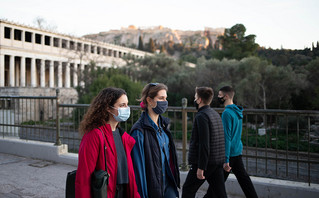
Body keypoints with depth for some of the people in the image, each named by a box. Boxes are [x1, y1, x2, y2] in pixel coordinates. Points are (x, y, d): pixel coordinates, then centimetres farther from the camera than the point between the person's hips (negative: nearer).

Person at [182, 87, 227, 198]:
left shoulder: (201, 116, -16)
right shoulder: (216, 114, 13)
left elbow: (204, 144, -23)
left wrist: (201, 167, -21)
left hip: (206, 162, -8)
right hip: (218, 161, 8)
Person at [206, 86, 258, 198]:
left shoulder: (227, 113, -18)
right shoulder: (237, 112, 11)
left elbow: (227, 137, -22)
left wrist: (226, 160, -22)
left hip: (229, 153, -9)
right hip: (238, 152, 9)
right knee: (243, 177, 14)